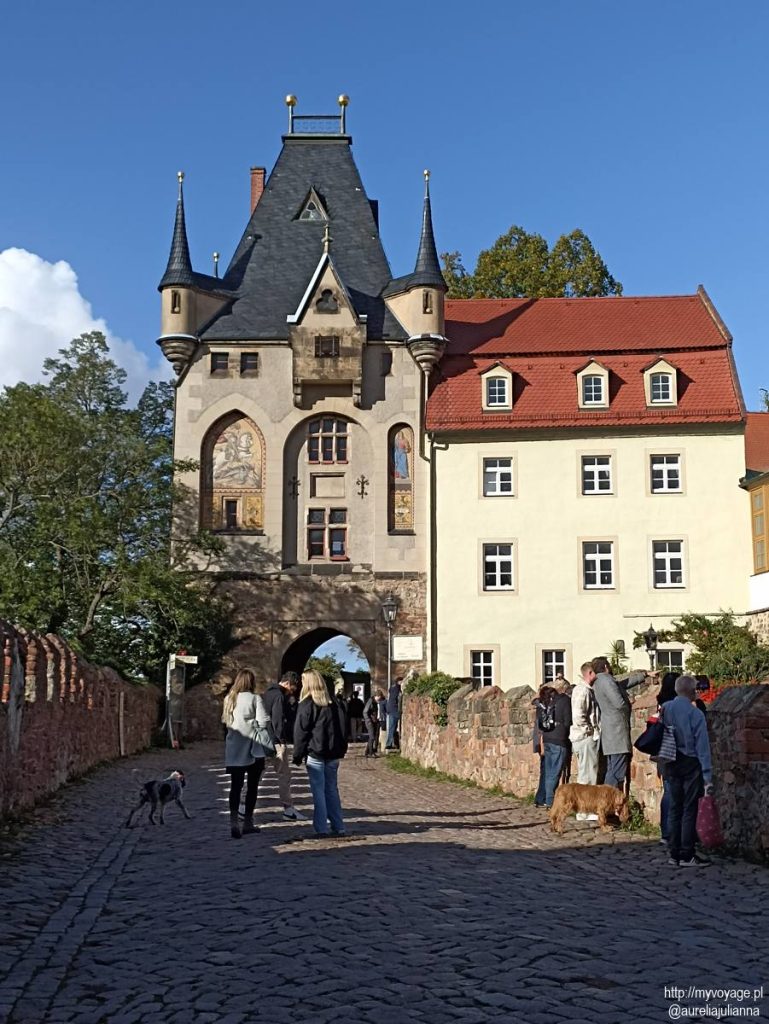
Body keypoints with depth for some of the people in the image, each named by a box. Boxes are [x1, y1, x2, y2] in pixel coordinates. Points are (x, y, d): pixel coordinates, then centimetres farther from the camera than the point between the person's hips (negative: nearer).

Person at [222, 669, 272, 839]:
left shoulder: (229, 699, 6)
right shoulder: (255, 698, -9)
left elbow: (225, 720, 16)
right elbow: (264, 721, -16)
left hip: (234, 750, 4)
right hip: (253, 748, -4)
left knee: (236, 786, 3)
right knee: (252, 786, 9)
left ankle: (234, 821, -14)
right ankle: (248, 823, 15)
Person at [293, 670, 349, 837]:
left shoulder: (307, 705, -8)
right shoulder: (334, 703, 9)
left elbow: (300, 732, -8)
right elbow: (344, 728, 12)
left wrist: (298, 755, -1)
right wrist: (341, 750, 16)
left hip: (315, 754, -5)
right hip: (333, 754, 5)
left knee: (319, 792, -1)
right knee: (332, 790, 13)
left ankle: (321, 829, -2)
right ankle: (338, 828, 13)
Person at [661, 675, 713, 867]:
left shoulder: (665, 709, -1)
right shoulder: (695, 714, -15)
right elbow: (702, 745, -14)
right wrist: (707, 776, -13)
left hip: (671, 763, 5)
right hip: (690, 764, -5)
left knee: (675, 807, 12)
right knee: (689, 809, 1)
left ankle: (674, 854, 17)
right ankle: (687, 855, 4)